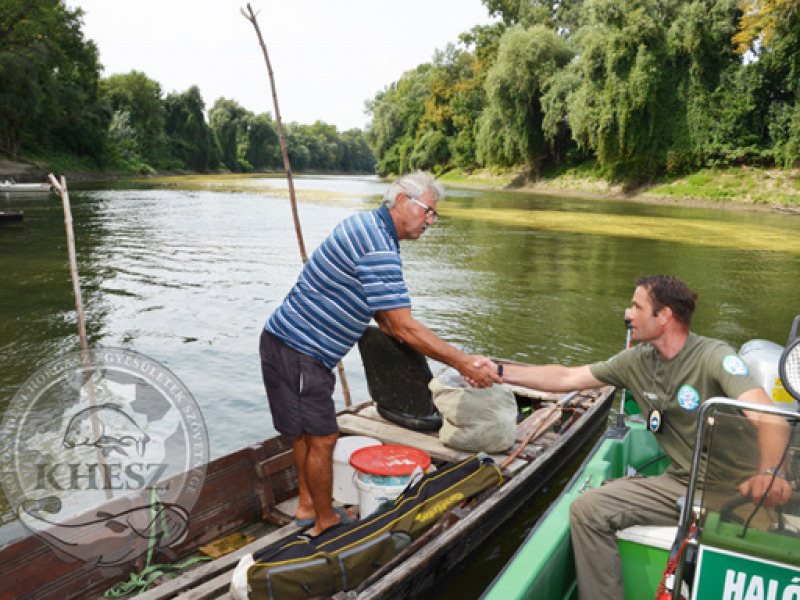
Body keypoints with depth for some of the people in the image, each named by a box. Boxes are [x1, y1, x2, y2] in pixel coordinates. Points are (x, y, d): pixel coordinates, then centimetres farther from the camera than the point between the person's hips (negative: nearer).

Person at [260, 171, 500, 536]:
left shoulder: (366, 226, 12)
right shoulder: (377, 245, -22)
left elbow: (380, 312, 20)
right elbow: (404, 328, -25)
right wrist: (463, 363, -21)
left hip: (288, 343, 11)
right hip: (298, 351, -11)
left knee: (306, 432, 21)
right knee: (321, 438, 2)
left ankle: (308, 505, 38)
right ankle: (325, 522, 21)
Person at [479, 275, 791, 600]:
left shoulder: (714, 356, -16)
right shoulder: (637, 361, 3)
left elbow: (770, 419, -28)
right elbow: (565, 378, 7)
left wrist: (769, 473, -48)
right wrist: (500, 371, 3)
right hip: (679, 484, 5)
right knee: (587, 509, -13)